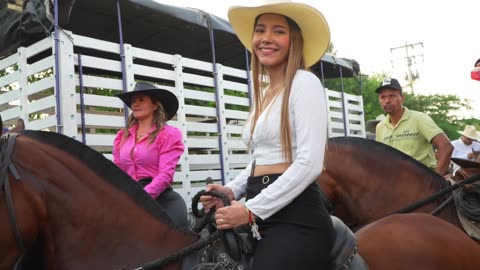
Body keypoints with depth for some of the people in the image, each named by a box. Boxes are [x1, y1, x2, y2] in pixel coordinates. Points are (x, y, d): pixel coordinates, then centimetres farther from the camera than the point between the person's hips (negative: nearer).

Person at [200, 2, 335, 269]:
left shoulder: (304, 82, -11)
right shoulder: (263, 93, 15)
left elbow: (309, 164, -20)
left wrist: (251, 211, -19)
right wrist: (231, 190, 4)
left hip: (295, 217, -8)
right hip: (263, 219, 9)